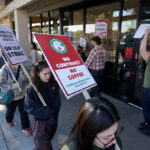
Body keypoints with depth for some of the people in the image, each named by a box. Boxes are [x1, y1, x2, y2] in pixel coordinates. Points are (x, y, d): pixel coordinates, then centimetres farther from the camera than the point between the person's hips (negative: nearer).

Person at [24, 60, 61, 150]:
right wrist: (48, 112, -19)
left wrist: (53, 115, -19)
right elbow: (29, 108, -16)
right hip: (40, 122, -4)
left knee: (48, 141, 27)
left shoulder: (54, 84, -10)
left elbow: (57, 103, -6)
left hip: (53, 121, 4)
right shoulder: (32, 89, -20)